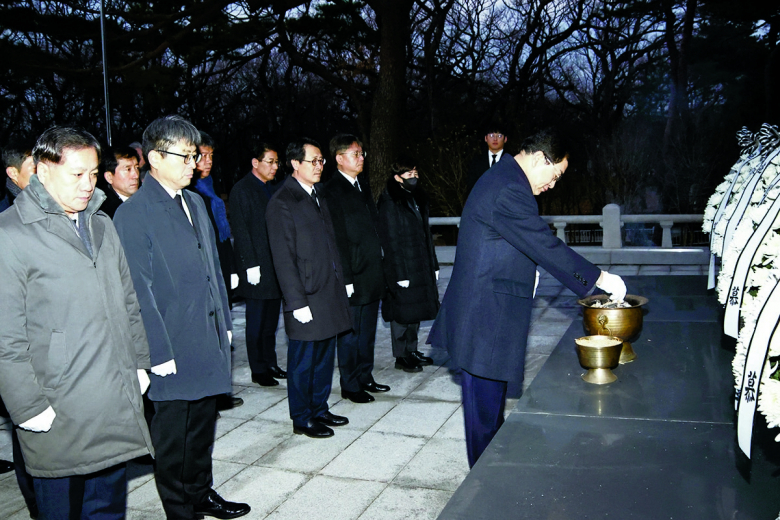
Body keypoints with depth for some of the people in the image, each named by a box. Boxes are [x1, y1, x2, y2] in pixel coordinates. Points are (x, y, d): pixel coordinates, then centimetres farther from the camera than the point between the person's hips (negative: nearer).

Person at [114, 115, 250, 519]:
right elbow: (139, 290, -14)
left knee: (203, 424, 19)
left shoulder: (195, 202, 11)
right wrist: (159, 351, -15)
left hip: (208, 340, 7)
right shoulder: (133, 213, -13)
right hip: (173, 348, -7)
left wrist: (225, 321, 14)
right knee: (172, 436, 9)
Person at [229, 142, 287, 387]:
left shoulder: (274, 189, 13)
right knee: (257, 321, 3)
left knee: (271, 321, 13)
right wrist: (251, 265, -15)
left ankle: (270, 364, 24)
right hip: (257, 267, -6)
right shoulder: (241, 190, -7)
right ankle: (258, 369, 13)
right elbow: (240, 230, -11)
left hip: (276, 265, 6)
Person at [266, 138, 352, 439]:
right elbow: (283, 258, -14)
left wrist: (339, 287, 14)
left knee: (324, 358, 16)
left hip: (330, 295, 8)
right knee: (303, 362, 5)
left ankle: (319, 409, 30)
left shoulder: (318, 199, 15)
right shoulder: (282, 203, -11)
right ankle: (302, 419, 18)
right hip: (307, 298, -8)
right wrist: (297, 302, -16)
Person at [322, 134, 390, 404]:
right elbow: (337, 239, -16)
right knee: (350, 334, 3)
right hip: (352, 277, -8)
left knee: (367, 332, 17)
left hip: (372, 277, 8)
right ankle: (350, 386, 15)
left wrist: (379, 269, 15)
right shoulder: (332, 191, -12)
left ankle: (365, 378, 29)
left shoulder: (363, 188, 15)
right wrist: (345, 278, -17)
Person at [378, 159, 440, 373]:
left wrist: (433, 264, 13)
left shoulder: (417, 198, 11)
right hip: (403, 267, -8)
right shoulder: (390, 202, -13)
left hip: (422, 267, 8)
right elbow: (390, 241, -15)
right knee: (402, 312, 1)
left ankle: (412, 351, 27)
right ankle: (401, 356, 13)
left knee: (416, 310, 14)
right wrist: (400, 274, -17)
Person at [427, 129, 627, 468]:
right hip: (486, 316, -11)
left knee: (489, 398, 20)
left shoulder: (501, 180, 15)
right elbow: (547, 246, -21)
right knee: (485, 399, 2)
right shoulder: (509, 192, -21)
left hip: (485, 310, 11)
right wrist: (597, 277, -11)